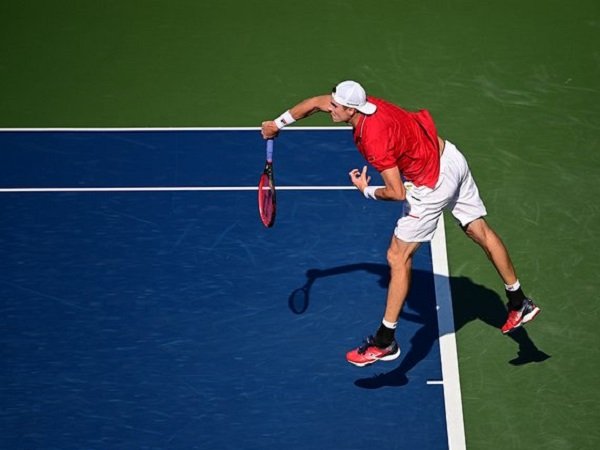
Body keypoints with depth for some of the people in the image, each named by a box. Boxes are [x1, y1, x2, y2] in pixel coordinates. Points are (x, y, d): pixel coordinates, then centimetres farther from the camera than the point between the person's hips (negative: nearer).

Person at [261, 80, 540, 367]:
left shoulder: (374, 140, -30)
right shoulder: (366, 104, -6)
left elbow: (397, 193, -28)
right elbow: (316, 102, 11)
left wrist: (366, 190, -10)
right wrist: (278, 123, 19)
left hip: (432, 185, -9)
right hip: (451, 157, 10)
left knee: (398, 257, -1)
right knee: (480, 231, 20)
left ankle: (385, 342, 6)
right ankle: (519, 303, 34)